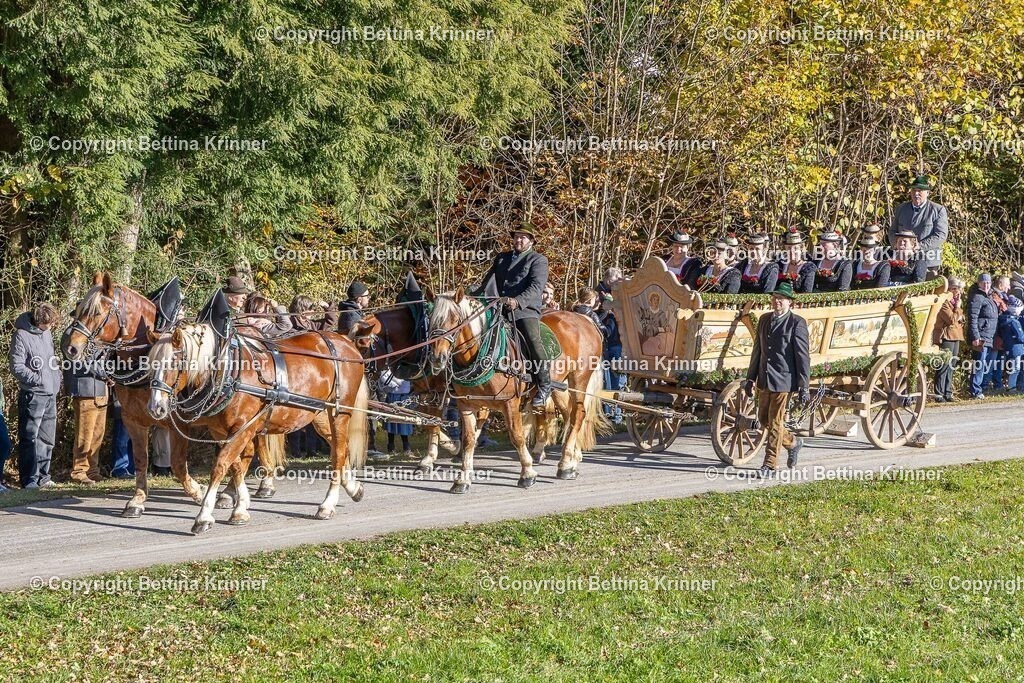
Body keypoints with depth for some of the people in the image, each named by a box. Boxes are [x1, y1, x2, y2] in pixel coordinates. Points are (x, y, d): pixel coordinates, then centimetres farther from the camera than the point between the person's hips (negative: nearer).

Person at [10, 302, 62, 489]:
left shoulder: (47, 333, 11)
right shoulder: (22, 335, -13)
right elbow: (16, 367, -16)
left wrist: (57, 380, 12)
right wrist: (38, 379, -21)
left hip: (50, 395, 8)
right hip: (32, 395, -8)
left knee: (47, 438, 13)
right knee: (29, 438, -6)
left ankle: (42, 475, 22)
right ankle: (29, 480, -5)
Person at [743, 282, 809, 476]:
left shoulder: (797, 323, -9)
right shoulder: (764, 320, 11)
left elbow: (803, 356, -9)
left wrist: (804, 386, -11)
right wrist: (750, 378, 15)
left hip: (783, 380, -7)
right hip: (764, 379, 7)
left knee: (775, 422, -3)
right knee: (763, 419, 14)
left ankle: (769, 465, 3)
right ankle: (793, 442, 36)